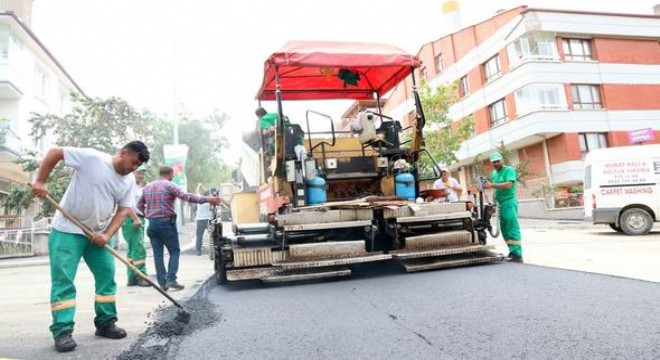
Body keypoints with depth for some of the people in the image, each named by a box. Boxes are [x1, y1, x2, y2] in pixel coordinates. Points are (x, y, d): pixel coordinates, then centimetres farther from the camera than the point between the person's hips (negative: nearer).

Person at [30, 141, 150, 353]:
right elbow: (55, 152, -11)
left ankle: (105, 323, 16)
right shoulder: (91, 158, -16)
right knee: (63, 280, -5)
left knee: (107, 276, 5)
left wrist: (107, 234, -14)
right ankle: (62, 331, 1)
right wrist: (40, 181, -17)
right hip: (67, 230, -6)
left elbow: (123, 210, -1)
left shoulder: (129, 180, 0)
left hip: (98, 235, 6)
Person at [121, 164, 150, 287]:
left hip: (138, 219, 10)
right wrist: (135, 218, -23)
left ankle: (132, 278, 14)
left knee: (132, 249, 10)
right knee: (139, 248, -12)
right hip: (131, 219, -9)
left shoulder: (139, 187, 22)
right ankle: (141, 277, -9)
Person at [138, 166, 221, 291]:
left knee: (158, 254, 7)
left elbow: (140, 204, 21)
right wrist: (207, 199, -20)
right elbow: (186, 196, -18)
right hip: (166, 223, -6)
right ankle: (171, 279, -7)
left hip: (152, 224, 6)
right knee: (174, 251, 3)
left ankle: (162, 282, 6)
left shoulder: (147, 187, 14)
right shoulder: (169, 185, -6)